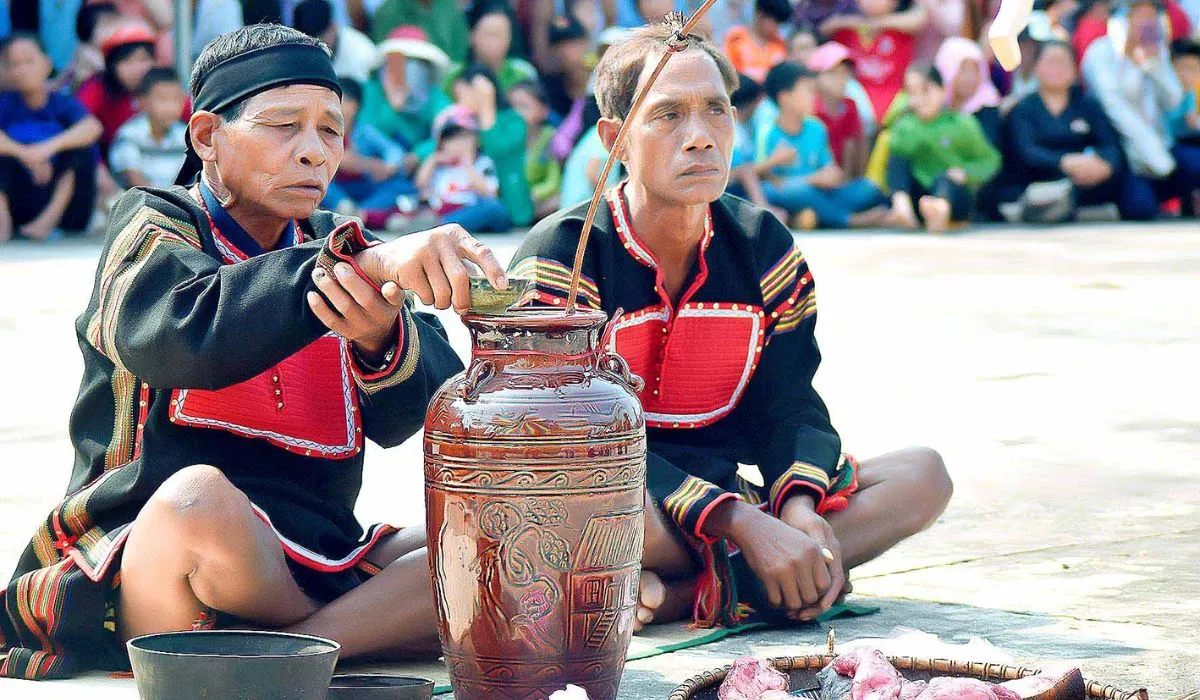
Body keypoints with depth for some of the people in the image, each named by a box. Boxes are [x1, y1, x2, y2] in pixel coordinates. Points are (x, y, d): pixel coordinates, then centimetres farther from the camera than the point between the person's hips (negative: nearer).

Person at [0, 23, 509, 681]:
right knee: (199, 498, -38)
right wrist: (369, 263, -36)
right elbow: (182, 332, -25)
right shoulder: (155, 225, 2)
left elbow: (406, 416, -1)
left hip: (315, 563, 5)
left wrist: (380, 337, -25)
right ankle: (382, 628, -14)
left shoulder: (333, 242, 16)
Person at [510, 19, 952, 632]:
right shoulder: (561, 257, -12)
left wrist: (800, 508, -21)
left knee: (922, 476, -12)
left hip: (727, 493, 7)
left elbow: (789, 408, 4)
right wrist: (744, 525, -30)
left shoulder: (765, 248, 6)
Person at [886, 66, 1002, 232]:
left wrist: (965, 173, -14)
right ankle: (901, 203, -44)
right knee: (897, 158, -17)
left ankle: (941, 210, -73)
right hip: (917, 197, 3)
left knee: (944, 179, -36)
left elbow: (990, 160, 2)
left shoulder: (961, 124, 0)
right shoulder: (904, 126, 7)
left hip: (954, 195, -3)